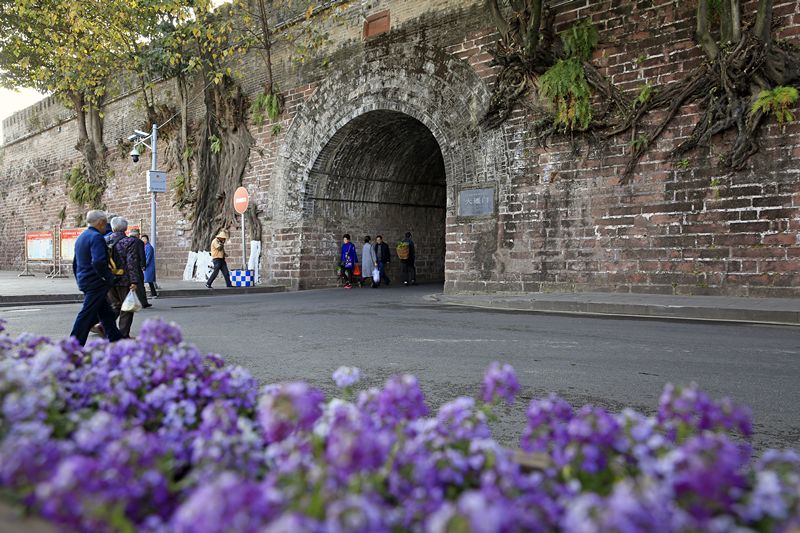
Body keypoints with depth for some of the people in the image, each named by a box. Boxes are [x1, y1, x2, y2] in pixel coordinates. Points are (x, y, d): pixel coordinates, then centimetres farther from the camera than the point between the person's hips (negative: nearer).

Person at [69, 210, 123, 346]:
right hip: (96, 283, -10)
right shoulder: (97, 237, -15)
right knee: (87, 315, -5)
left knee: (107, 313, 16)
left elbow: (75, 263, 22)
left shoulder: (80, 238, 16)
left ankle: (115, 339, 22)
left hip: (84, 282, 10)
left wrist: (80, 281, 27)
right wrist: (108, 278, -17)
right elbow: (98, 262, -28)